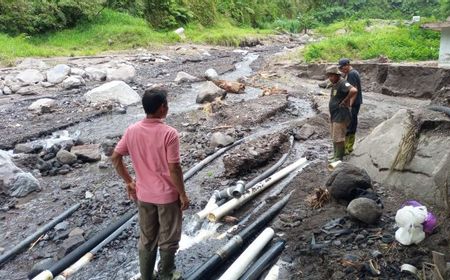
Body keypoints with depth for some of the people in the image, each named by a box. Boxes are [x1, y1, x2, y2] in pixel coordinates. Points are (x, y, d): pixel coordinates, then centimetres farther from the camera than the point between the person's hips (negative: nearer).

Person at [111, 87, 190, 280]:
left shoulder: (132, 131, -6)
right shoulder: (169, 133, -22)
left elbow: (115, 158, 1)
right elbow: (174, 169, -20)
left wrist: (129, 182, 12)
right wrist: (183, 195, -8)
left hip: (143, 195, 5)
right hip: (167, 195, -5)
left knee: (147, 239, 21)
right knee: (169, 239, 16)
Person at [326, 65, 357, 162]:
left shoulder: (342, 83, -18)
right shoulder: (335, 84, 12)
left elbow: (354, 91, -35)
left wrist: (346, 101, -20)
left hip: (341, 116, -10)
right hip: (334, 115, 10)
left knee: (338, 138, -4)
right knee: (334, 137, 18)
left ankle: (339, 158, 5)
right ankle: (336, 155, 31)